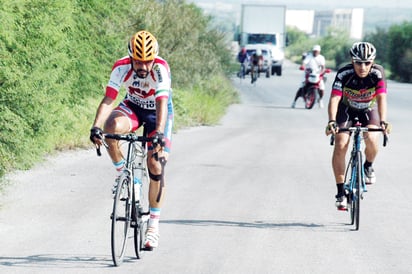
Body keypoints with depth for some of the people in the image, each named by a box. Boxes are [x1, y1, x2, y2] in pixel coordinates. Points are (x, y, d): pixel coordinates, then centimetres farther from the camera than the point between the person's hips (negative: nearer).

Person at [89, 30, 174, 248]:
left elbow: (162, 104, -39)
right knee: (111, 127, -34)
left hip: (157, 112, -2)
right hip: (132, 107, 2)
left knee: (155, 163, -12)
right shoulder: (121, 67, -25)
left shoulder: (160, 69, -31)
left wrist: (159, 133, -53)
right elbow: (108, 100, -29)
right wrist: (96, 127, -43)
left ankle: (153, 225, 0)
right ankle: (121, 171, -7)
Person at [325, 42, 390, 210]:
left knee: (371, 139, -27)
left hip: (369, 110, 0)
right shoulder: (344, 74, -30)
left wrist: (383, 122, -55)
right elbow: (334, 99, -38)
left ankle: (368, 166, 7)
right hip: (346, 109, 0)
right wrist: (332, 122, -55)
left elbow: (381, 98, -39)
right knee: (341, 145, -19)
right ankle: (341, 192, -9)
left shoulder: (377, 73, -28)